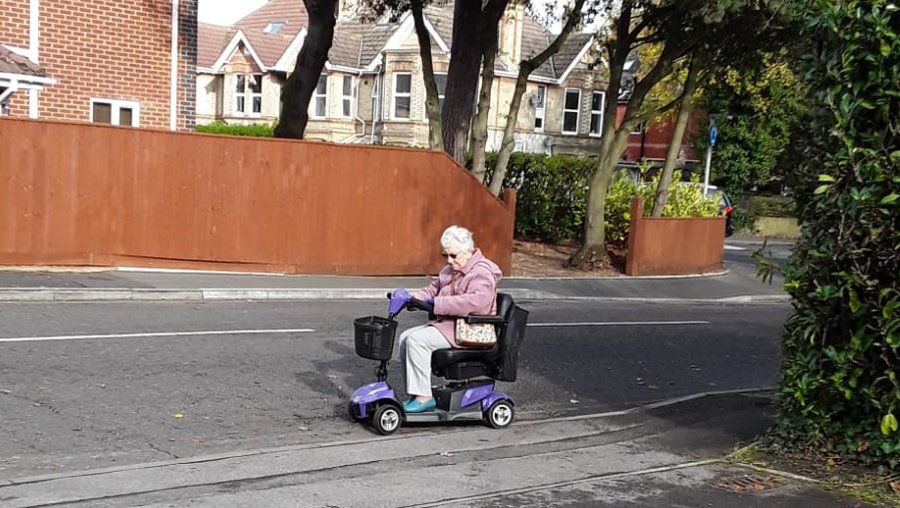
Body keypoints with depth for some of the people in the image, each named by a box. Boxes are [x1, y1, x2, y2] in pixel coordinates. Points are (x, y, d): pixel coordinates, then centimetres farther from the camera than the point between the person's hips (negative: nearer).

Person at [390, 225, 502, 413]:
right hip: (446, 324, 10)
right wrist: (410, 298, -1)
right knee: (405, 338, -2)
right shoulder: (451, 270, 16)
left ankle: (424, 397, -18)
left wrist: (438, 303, -31)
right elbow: (432, 290, 20)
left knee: (417, 340, -23)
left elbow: (477, 301, -31)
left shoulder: (482, 272, -15)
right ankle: (414, 394, 1)